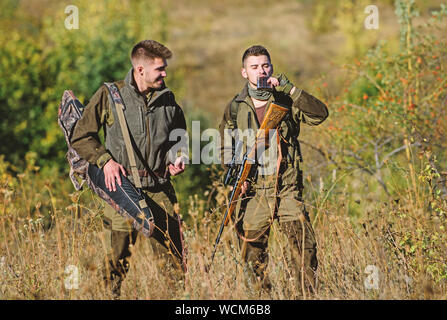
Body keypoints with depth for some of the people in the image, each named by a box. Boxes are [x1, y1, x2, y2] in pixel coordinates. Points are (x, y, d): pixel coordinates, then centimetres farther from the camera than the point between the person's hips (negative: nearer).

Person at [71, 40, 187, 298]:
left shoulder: (168, 100, 10)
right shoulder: (109, 95, -1)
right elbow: (81, 137, 5)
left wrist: (178, 160, 7)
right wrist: (105, 160, -8)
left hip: (160, 190, 3)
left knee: (174, 260, 2)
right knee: (116, 261, -1)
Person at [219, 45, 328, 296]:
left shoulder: (286, 101, 5)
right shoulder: (235, 108, 9)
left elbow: (320, 114, -12)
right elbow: (226, 149, 17)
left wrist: (289, 89, -18)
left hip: (287, 190, -1)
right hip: (254, 193, 2)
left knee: (304, 246, -14)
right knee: (253, 256, 3)